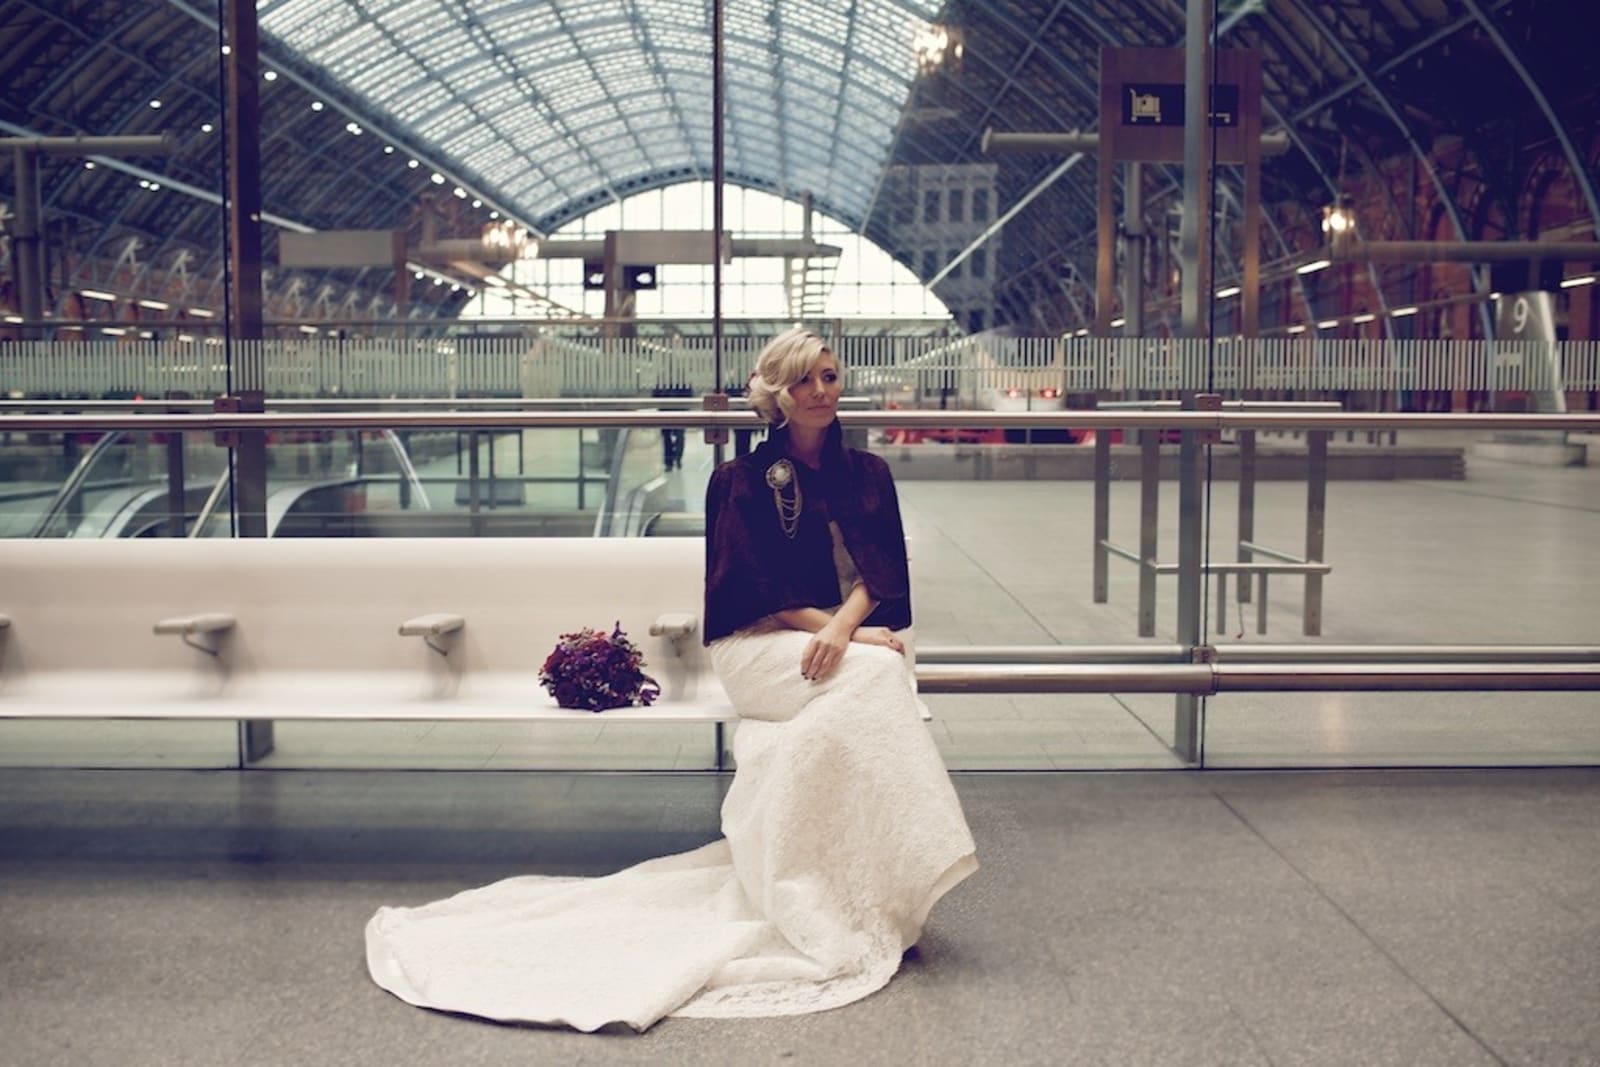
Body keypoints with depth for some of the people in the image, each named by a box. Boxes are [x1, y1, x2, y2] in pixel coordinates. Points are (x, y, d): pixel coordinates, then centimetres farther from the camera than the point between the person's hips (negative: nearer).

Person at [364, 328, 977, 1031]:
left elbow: (883, 570, 2)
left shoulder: (867, 475, 14)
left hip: (858, 638, 3)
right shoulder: (740, 480, 5)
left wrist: (844, 627, -19)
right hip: (758, 648, -3)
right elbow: (757, 584, -5)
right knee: (876, 673, -33)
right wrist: (829, 626, -17)